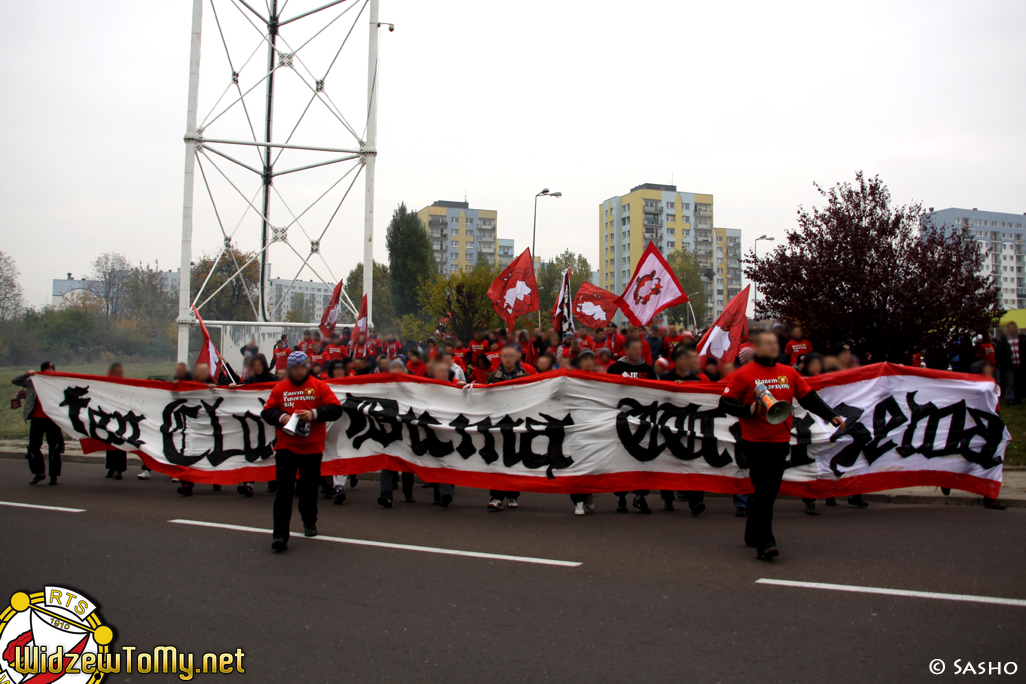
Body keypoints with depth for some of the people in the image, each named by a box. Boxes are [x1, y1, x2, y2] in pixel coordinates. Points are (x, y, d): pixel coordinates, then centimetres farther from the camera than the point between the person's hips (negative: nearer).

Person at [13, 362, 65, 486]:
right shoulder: (33, 382, 7)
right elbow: (15, 381, 6)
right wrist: (27, 374, -9)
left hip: (52, 420, -3)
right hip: (36, 419, 3)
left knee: (54, 448, 1)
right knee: (33, 447, 6)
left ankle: (54, 475, 12)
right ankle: (39, 473, 21)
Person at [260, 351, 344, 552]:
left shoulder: (319, 386, 1)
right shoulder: (280, 388, 5)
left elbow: (336, 409, -5)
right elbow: (266, 411, 7)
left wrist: (314, 413, -18)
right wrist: (281, 417, -13)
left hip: (312, 448, 0)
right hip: (285, 447, 0)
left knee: (309, 489, 14)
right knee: (284, 491, -5)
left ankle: (309, 522, 37)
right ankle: (280, 535, -7)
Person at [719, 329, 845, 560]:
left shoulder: (789, 373, 11)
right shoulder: (744, 375, -4)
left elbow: (809, 398, 14)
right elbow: (725, 403, -5)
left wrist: (830, 415, 4)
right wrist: (748, 411, -19)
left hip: (781, 441, 5)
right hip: (756, 442, -5)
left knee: (770, 491, 12)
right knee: (764, 489, -11)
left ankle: (753, 535, 27)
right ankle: (764, 542, -10)